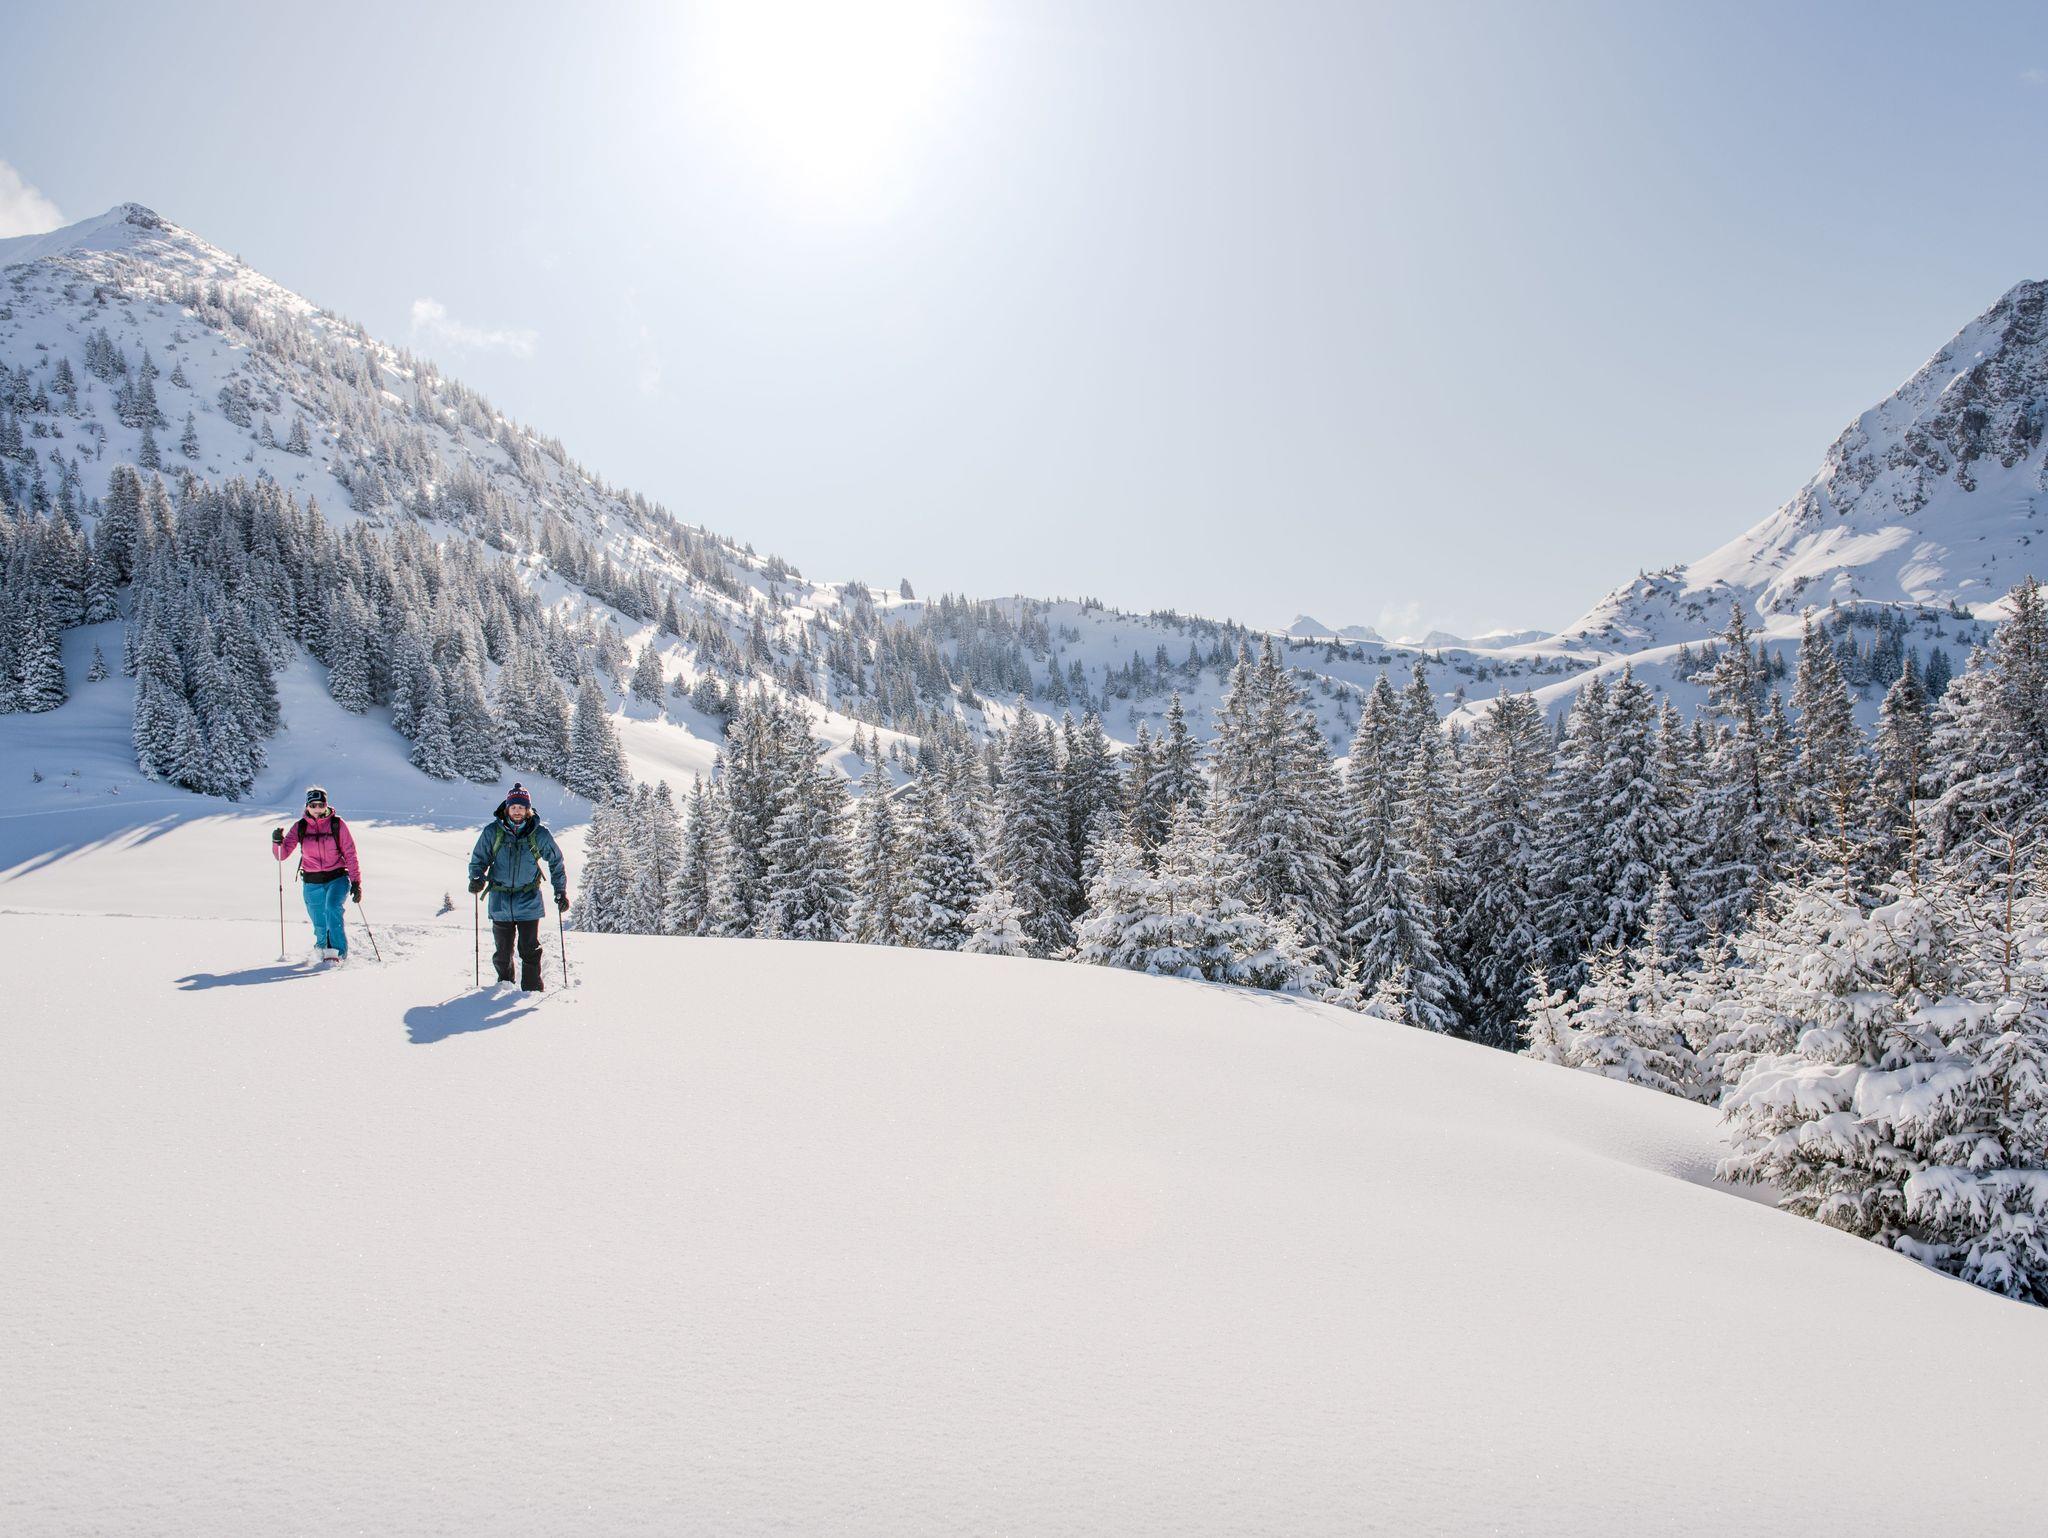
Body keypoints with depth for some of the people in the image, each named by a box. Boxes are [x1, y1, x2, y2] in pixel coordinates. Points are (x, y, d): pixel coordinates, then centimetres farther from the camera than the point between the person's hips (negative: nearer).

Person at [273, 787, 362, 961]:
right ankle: (322, 947, 38)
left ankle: (337, 952, -24)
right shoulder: (300, 827, 1)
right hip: (312, 883, 2)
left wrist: (356, 882, -8)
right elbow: (282, 854, -1)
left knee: (333, 909, -29)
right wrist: (277, 842, -22)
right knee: (320, 926, 7)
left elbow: (350, 854, -3)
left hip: (337, 878, -2)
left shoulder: (337, 824, -5)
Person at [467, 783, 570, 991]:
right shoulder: (492, 832, -3)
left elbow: (556, 862, 7)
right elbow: (479, 859, 6)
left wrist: (561, 892, 4)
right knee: (502, 951, 11)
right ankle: (504, 985, 31)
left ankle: (532, 989, 8)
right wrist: (477, 878, -15)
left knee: (530, 950, -3)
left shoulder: (539, 835, -3)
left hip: (529, 902, -1)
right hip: (500, 901, 1)